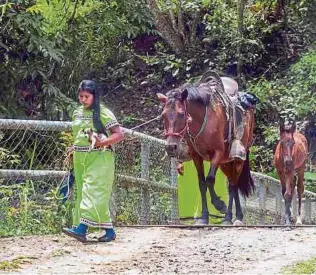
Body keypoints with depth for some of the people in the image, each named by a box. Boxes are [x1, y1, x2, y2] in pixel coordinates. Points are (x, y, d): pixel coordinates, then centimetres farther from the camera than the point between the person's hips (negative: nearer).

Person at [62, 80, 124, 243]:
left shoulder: (103, 113, -6)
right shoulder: (77, 113, 14)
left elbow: (119, 135, -10)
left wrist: (101, 143, -21)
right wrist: (73, 152, 14)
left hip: (98, 158, -7)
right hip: (80, 160, 7)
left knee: (93, 191, -15)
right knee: (81, 193, 4)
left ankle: (81, 229, -27)